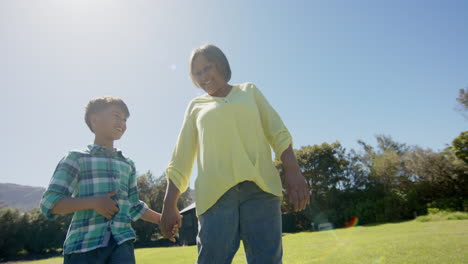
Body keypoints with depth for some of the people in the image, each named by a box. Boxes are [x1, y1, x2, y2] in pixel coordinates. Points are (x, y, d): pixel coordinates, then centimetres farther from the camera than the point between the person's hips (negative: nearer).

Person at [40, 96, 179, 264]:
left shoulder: (128, 164, 20)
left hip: (121, 243, 4)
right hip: (85, 243, -3)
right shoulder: (76, 158, 4)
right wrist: (93, 202, -16)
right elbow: (49, 203, -4)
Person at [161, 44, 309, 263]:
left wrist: (292, 171, -5)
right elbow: (181, 159, 17)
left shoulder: (249, 91, 20)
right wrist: (169, 205, 10)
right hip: (215, 193, 1)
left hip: (260, 187, 0)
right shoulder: (196, 106, 20)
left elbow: (277, 132, 11)